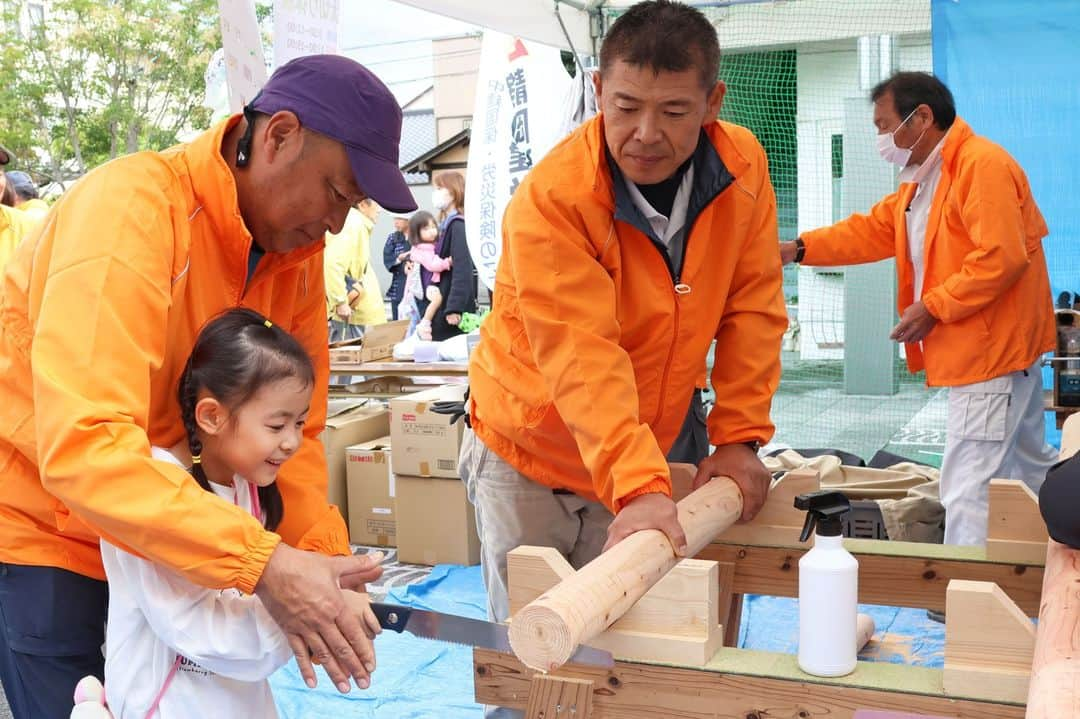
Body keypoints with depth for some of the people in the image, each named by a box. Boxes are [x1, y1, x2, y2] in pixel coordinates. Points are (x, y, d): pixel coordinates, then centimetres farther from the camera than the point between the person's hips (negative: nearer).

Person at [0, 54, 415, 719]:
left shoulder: (299, 250, -5)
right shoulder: (132, 208, -27)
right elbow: (82, 447, -37)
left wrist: (326, 568, -19)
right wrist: (262, 562, -42)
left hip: (159, 532, 6)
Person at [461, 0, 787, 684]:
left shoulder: (743, 167, -11)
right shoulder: (550, 199, -27)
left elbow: (752, 310, -6)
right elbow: (582, 358, -35)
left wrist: (738, 437, -11)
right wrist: (640, 488, -43)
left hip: (644, 460, 4)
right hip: (528, 455, -3)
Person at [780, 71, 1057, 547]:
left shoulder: (983, 165, -18)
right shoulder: (921, 179, 16)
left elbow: (1002, 258, -25)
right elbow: (871, 230, 15)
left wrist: (933, 308, -22)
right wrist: (800, 249, 3)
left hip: (993, 351, -11)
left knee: (968, 489, -11)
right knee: (1028, 468, 21)